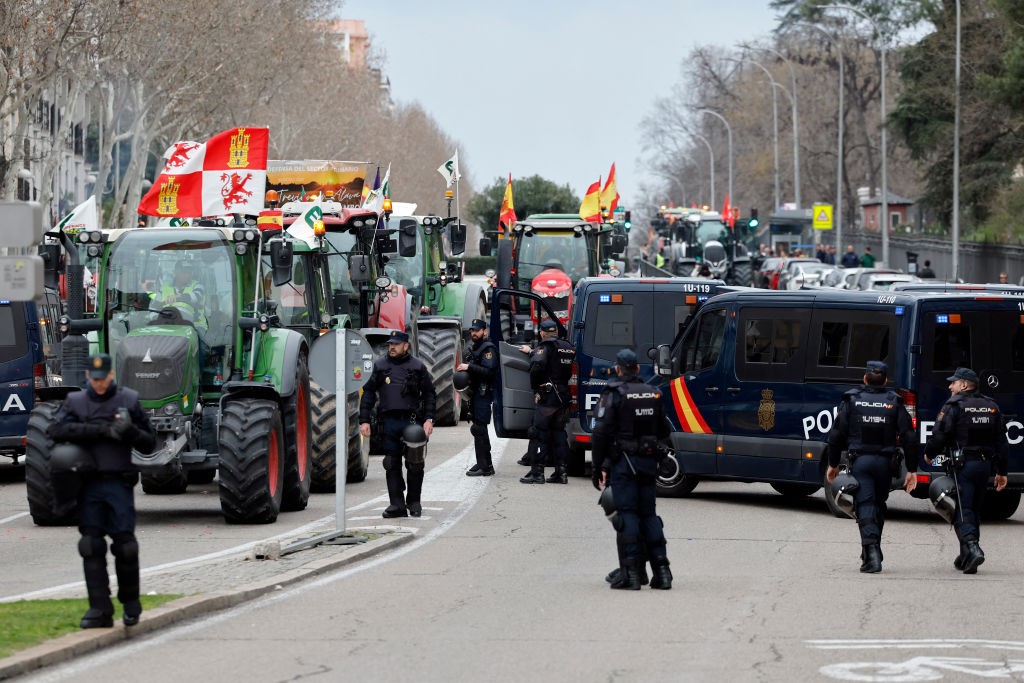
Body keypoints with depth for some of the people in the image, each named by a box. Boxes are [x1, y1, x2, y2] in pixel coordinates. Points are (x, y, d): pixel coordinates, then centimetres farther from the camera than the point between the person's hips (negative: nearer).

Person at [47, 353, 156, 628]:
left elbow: (149, 444, 10)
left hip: (119, 484, -1)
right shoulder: (75, 402, 9)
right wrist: (100, 430, -15)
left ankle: (130, 604, 12)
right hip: (89, 484, 1)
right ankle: (99, 609, -2)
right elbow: (55, 430, -10)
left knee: (125, 545, -5)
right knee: (91, 545, -4)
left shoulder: (129, 400, 7)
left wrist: (131, 430, -13)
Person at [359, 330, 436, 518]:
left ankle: (414, 502, 13)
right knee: (392, 465, 1)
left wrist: (428, 419, -4)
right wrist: (364, 420, 3)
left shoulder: (417, 367, 5)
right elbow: (368, 393, 11)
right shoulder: (380, 366, 8)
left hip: (412, 421, -2)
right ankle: (397, 504, 5)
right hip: (389, 421, 2)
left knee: (414, 464, -1)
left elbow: (429, 394, 8)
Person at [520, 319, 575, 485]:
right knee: (559, 432, 13)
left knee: (540, 433, -3)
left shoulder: (545, 347, -10)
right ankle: (561, 472, 12)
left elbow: (537, 366, -24)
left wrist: (534, 385, -10)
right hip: (564, 396, 7)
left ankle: (537, 472, -5)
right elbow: (570, 370, 13)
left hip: (546, 397, -7)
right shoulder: (568, 348, 12)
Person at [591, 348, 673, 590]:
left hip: (623, 462, -5)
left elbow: (601, 433, -12)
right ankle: (661, 568, 7)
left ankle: (630, 572, -9)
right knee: (648, 513, 12)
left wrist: (598, 467, -8)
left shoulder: (613, 395, -8)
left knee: (626, 513, -4)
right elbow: (663, 432, 16)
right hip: (649, 461, 5)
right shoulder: (652, 394, 9)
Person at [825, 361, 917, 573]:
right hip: (885, 462, 2)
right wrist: (912, 470, 1)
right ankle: (872, 555, 24)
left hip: (859, 460, -2)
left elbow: (837, 434, -1)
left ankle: (871, 550, -25)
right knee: (879, 506, 17)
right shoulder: (894, 402, 3)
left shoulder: (851, 400, 0)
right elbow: (908, 438, -2)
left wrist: (833, 464, 10)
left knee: (865, 506, -5)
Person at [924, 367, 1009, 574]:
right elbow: (1001, 441, 13)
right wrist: (1001, 472, 17)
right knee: (974, 509, 16)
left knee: (963, 511, -7)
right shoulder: (992, 407, 12)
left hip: (964, 464, -6)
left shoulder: (954, 406, -7)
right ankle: (966, 558, 21)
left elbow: (940, 435, -12)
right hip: (985, 463, 6)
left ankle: (972, 548, -29)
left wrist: (929, 454, 8)